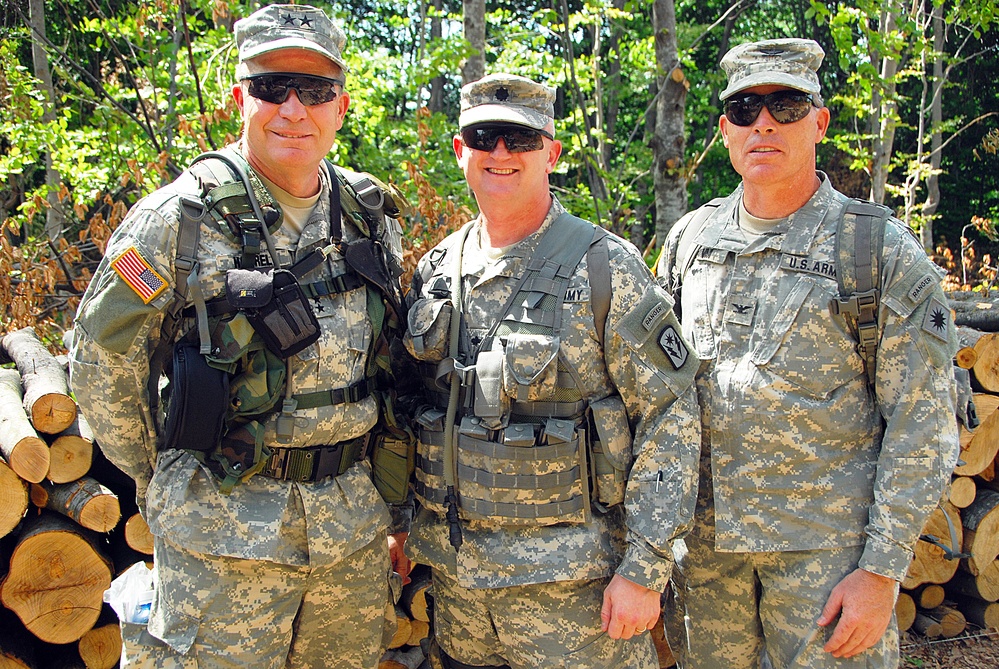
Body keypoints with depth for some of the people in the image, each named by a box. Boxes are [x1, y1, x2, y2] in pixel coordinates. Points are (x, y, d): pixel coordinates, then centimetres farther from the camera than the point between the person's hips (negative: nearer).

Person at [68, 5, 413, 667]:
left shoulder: (372, 219, 4)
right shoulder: (180, 220, -11)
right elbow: (101, 361, -3)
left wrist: (398, 510, 14)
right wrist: (165, 480, 5)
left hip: (355, 528, 5)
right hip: (226, 532, -4)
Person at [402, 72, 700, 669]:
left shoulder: (605, 267, -10)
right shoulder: (437, 270, 5)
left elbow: (670, 417, -12)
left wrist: (644, 570, -15)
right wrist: (401, 524, 13)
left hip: (569, 580, -5)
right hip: (454, 570, 5)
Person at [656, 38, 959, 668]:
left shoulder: (886, 253, -7)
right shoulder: (690, 238, 5)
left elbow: (923, 423, -8)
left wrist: (882, 570, -12)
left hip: (827, 545, -3)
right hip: (703, 536, 4)